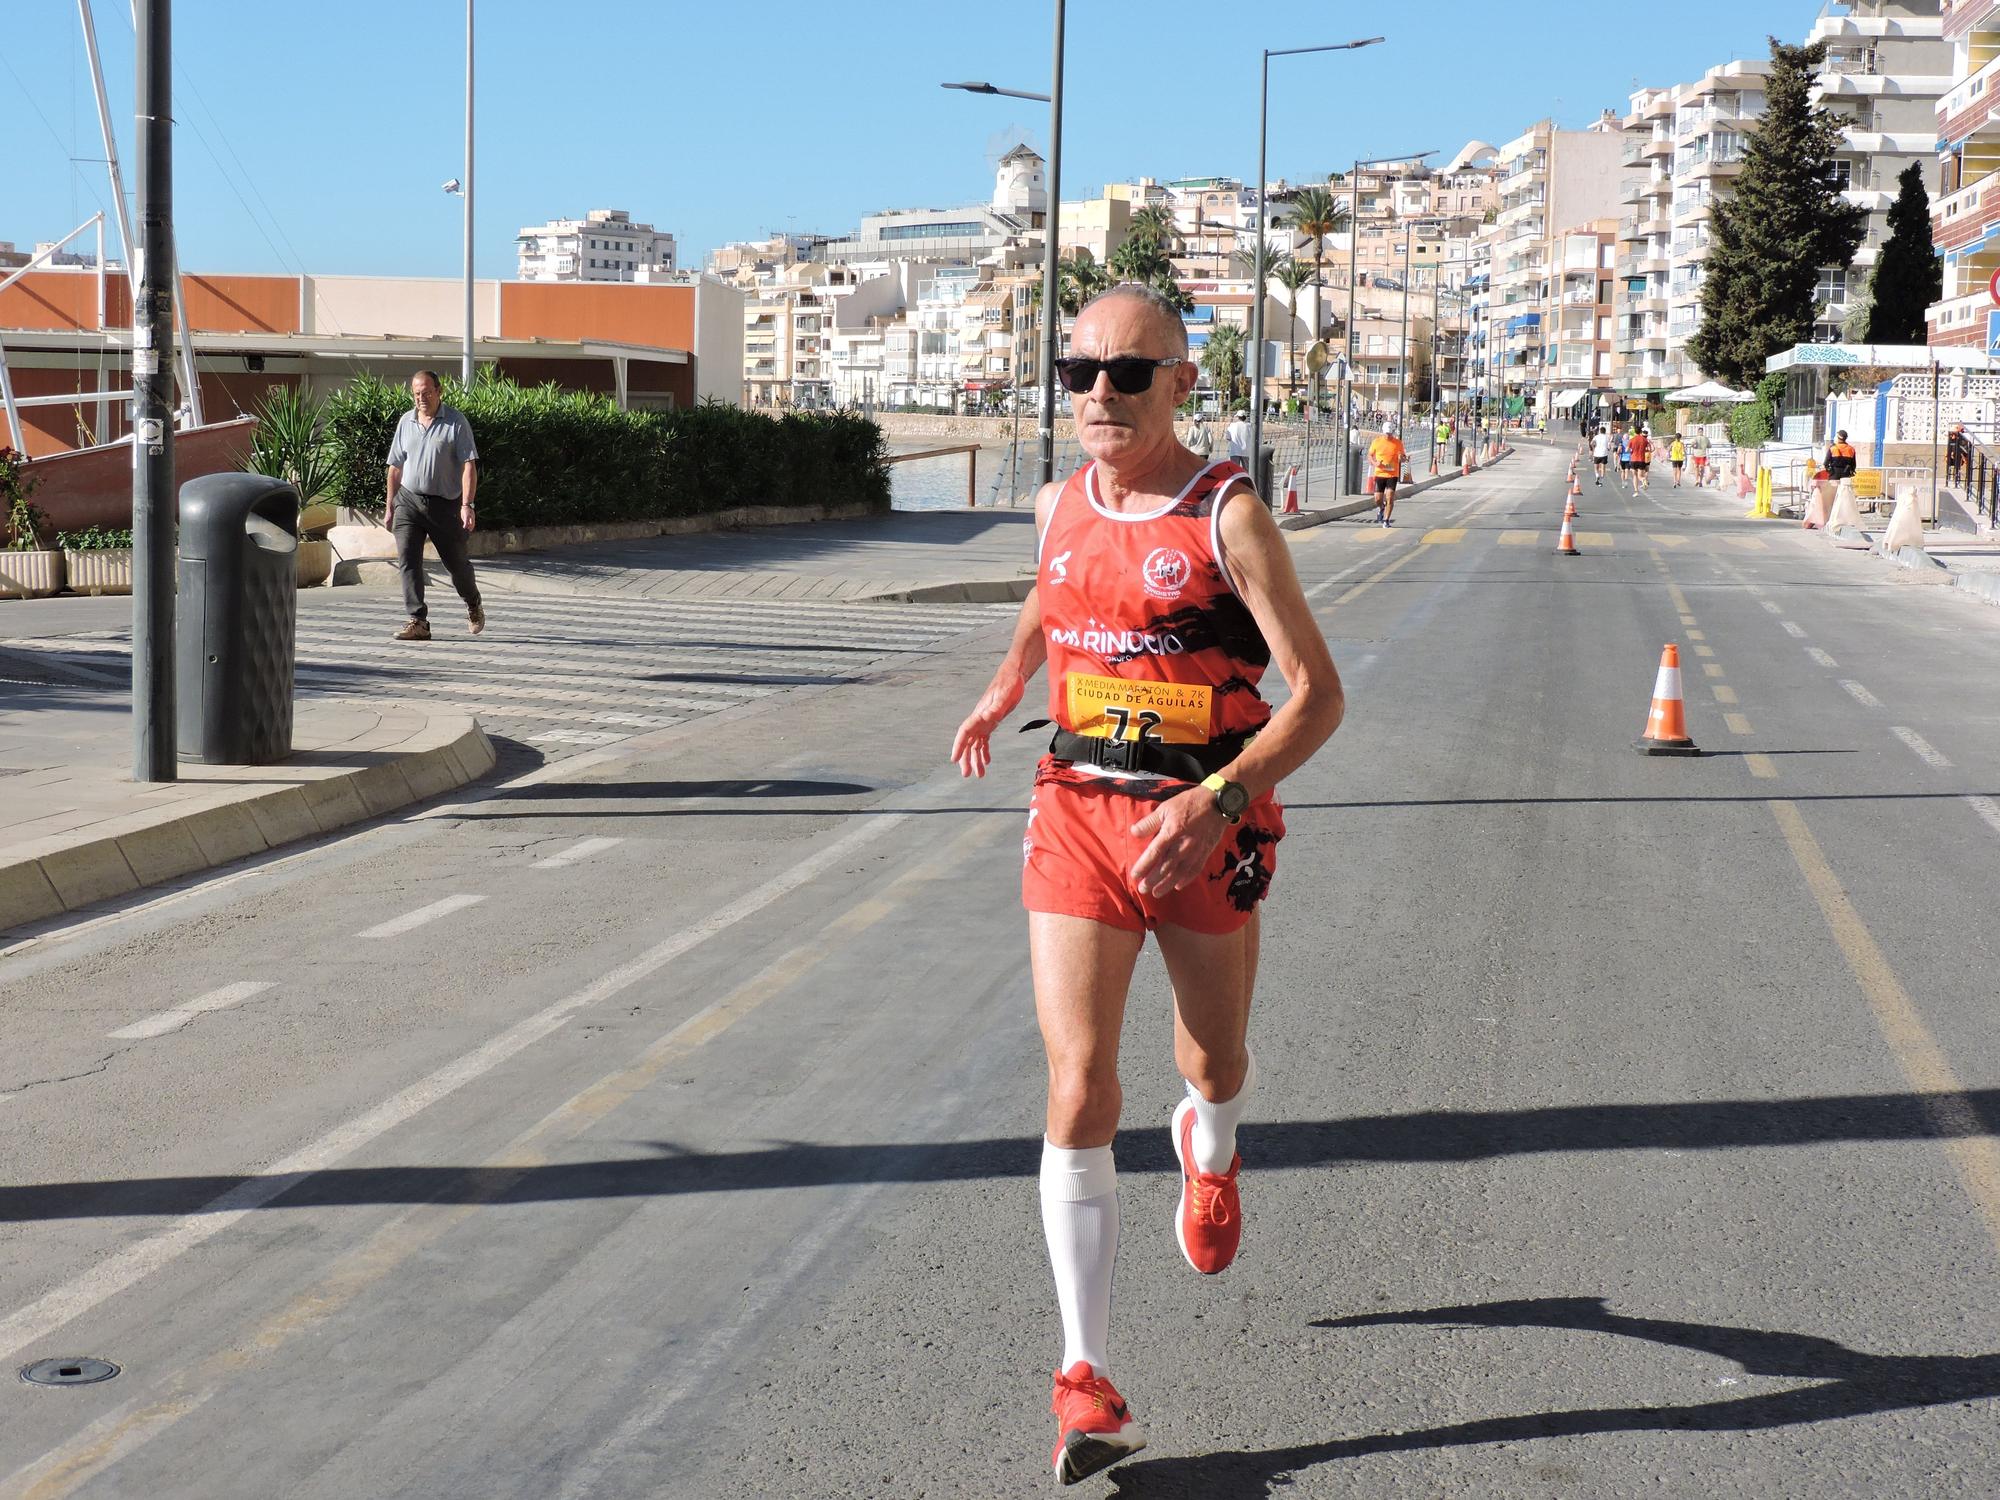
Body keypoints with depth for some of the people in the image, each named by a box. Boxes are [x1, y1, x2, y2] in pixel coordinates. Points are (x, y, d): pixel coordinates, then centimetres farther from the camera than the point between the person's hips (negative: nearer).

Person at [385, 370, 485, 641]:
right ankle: (418, 622, -9)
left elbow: (469, 465, -11)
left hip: (445, 504, -3)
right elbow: (395, 468, 15)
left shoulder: (456, 421, -6)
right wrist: (390, 508, 14)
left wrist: (467, 505, -20)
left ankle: (474, 605, 37)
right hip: (408, 499, 3)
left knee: (456, 562, 9)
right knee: (408, 560, -10)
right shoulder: (406, 422, 7)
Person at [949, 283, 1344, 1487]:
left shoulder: (1229, 516, -13)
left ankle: (1210, 1150, 59)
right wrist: (1004, 690, 12)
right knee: (1080, 1092, -10)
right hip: (1078, 813, 3)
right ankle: (1090, 1388, -9)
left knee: (1216, 1065, 19)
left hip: (1206, 829, -2)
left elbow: (1319, 695, -16)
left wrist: (1216, 802, -28)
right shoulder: (1061, 507, 3)